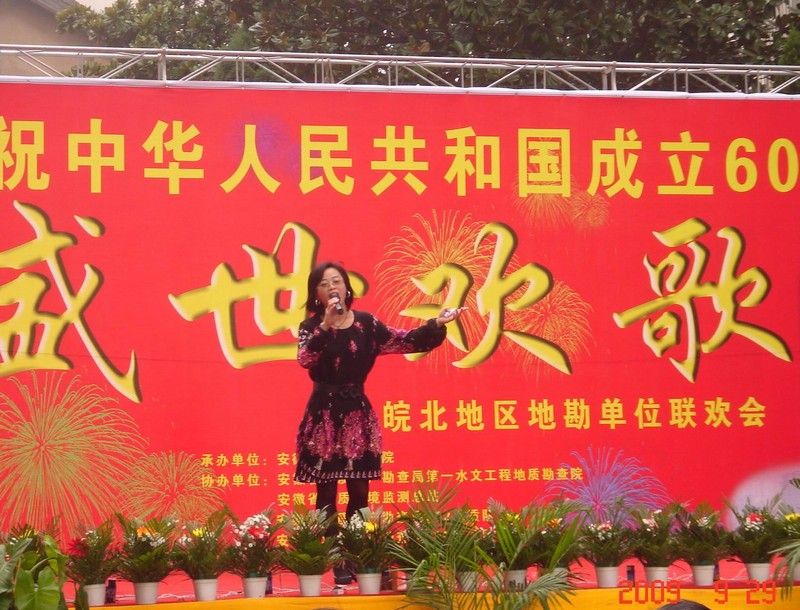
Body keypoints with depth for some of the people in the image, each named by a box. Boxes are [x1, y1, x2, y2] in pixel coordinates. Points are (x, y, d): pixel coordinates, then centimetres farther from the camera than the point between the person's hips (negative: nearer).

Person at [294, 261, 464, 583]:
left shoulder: (366, 323, 6)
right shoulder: (311, 326, -1)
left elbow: (405, 341, 4)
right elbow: (304, 359, -19)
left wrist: (436, 325, -6)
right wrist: (326, 326, -28)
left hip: (357, 413, 3)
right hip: (323, 414, -3)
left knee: (359, 491, 4)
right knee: (327, 492, -2)